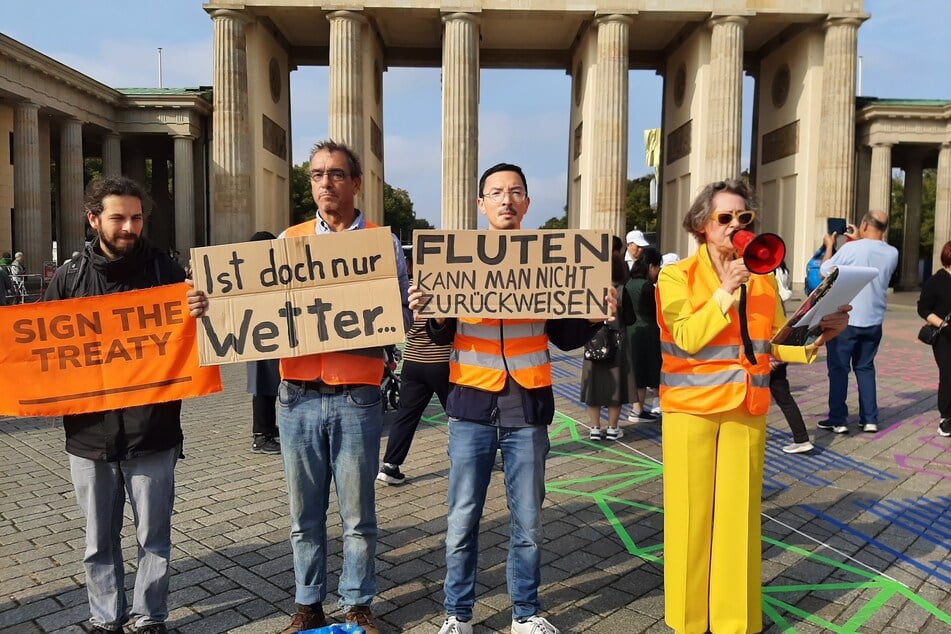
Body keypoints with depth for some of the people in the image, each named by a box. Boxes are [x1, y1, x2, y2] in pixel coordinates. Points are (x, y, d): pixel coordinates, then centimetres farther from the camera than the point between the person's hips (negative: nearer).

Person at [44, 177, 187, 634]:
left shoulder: (164, 271, 0)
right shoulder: (68, 278, 5)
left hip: (152, 429, -2)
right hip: (89, 430, 2)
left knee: (153, 536, 10)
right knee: (99, 539, 15)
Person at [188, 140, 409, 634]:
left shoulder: (383, 242, 2)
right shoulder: (289, 239, 9)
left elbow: (401, 318, -1)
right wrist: (210, 305, -12)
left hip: (356, 398, -2)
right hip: (298, 396, 2)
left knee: (357, 514, 9)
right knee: (304, 514, 12)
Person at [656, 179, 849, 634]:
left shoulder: (762, 276, 8)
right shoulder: (677, 276, -4)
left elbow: (778, 342, 7)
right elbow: (687, 338, -14)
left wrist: (818, 334, -11)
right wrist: (725, 292, -18)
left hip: (746, 409, 4)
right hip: (691, 408, -3)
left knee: (740, 512, 8)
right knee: (692, 512, 4)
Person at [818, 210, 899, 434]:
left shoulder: (851, 248, -15)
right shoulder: (892, 253, 1)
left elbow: (824, 271, -4)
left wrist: (829, 246, 10)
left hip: (845, 320, -5)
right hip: (874, 321, 5)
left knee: (838, 369, 5)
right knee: (865, 368, 16)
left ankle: (838, 419, 6)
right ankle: (870, 419, 16)